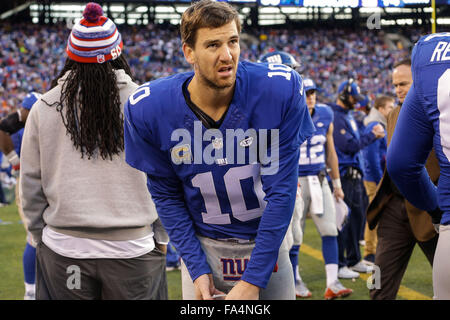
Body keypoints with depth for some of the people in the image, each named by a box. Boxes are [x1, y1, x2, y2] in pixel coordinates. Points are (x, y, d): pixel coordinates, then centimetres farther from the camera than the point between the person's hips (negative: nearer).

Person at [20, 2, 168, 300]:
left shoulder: (43, 109, 0)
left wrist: (41, 237, 17)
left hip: (62, 251, 1)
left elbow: (31, 186, 5)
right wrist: (161, 239, 10)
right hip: (135, 249, -1)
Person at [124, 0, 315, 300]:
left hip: (266, 241, 0)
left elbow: (282, 190, -16)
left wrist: (252, 279, -17)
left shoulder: (280, 90, -19)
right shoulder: (148, 108, -15)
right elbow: (167, 195, -3)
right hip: (202, 245, 0)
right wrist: (196, 269, -9)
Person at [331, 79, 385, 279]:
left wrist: (373, 135, 10)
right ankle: (339, 265, -2)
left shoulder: (348, 116, 18)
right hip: (344, 174, -10)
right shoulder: (336, 117, -15)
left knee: (357, 215, 15)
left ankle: (353, 260, 25)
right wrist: (372, 135, -13)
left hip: (355, 174, 10)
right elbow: (349, 146, -20)